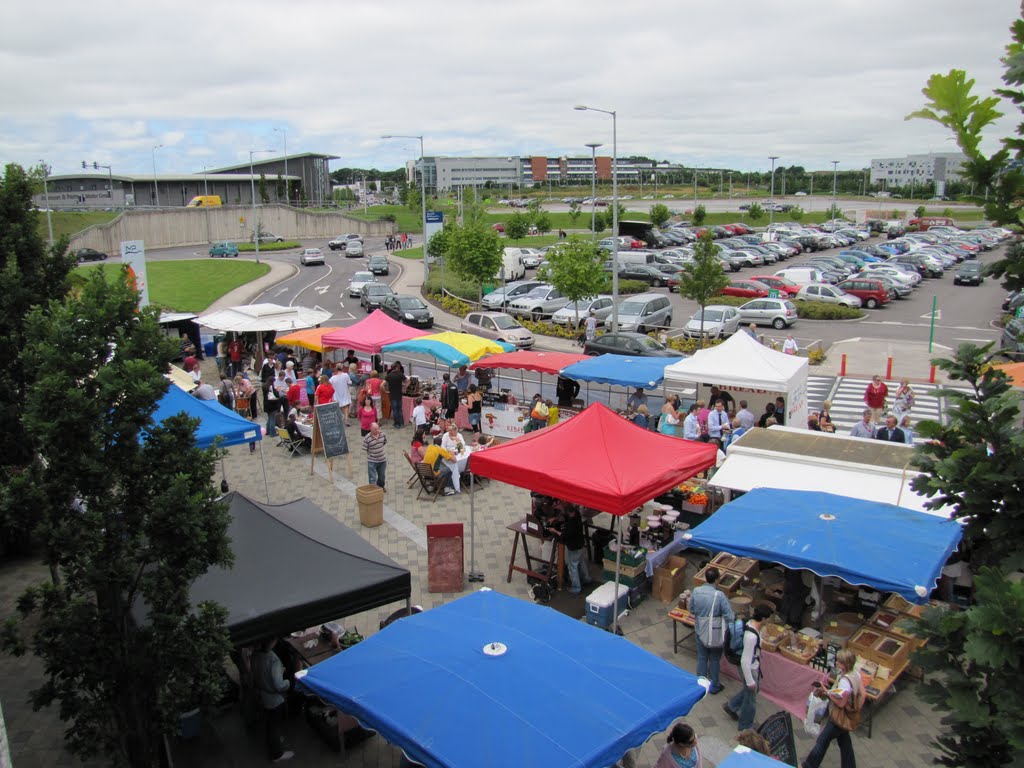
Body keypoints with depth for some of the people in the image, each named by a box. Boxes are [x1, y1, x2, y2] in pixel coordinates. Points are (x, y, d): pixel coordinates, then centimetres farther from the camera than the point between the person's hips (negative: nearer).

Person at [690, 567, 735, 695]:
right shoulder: (719, 595, -25)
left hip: (700, 631, 4)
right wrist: (735, 617, 4)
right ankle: (713, 687, 30)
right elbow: (729, 616, -19)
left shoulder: (696, 591, -11)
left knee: (701, 658, 20)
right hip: (715, 633, -4)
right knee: (714, 660, 15)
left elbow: (691, 610, 3)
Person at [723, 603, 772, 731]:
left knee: (754, 690, 30)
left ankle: (731, 706, 48)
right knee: (751, 698, 13)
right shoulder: (751, 636, -37)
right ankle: (746, 727, 35)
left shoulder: (751, 623, -10)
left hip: (754, 666, 9)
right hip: (750, 669, -9)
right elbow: (745, 661, -31)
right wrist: (750, 681, -21)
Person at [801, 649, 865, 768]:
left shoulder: (844, 681, -34)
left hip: (840, 718, -8)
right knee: (844, 741, 25)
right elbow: (863, 694, 2)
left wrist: (826, 692, -20)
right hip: (849, 717, 8)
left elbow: (840, 703, -27)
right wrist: (856, 709, 10)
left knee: (822, 740, 10)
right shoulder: (856, 674, -7)